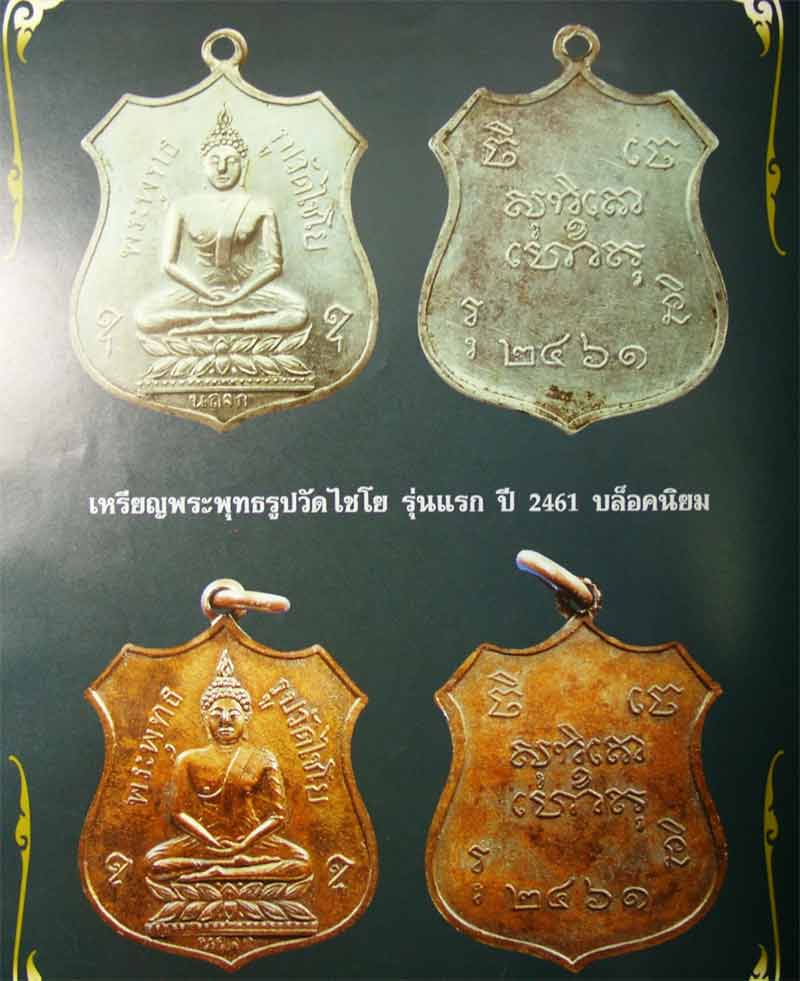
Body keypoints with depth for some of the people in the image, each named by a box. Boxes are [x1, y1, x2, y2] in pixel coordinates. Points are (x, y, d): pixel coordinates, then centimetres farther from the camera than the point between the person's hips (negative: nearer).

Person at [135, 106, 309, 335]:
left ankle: (199, 324, -22)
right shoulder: (184, 207, 6)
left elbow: (274, 264, 0)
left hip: (248, 291, 0)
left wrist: (238, 294, -11)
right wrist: (206, 292, -10)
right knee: (144, 316, -25)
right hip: (194, 292, 0)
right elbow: (169, 262, 3)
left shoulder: (259, 207, 6)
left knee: (298, 311, -28)